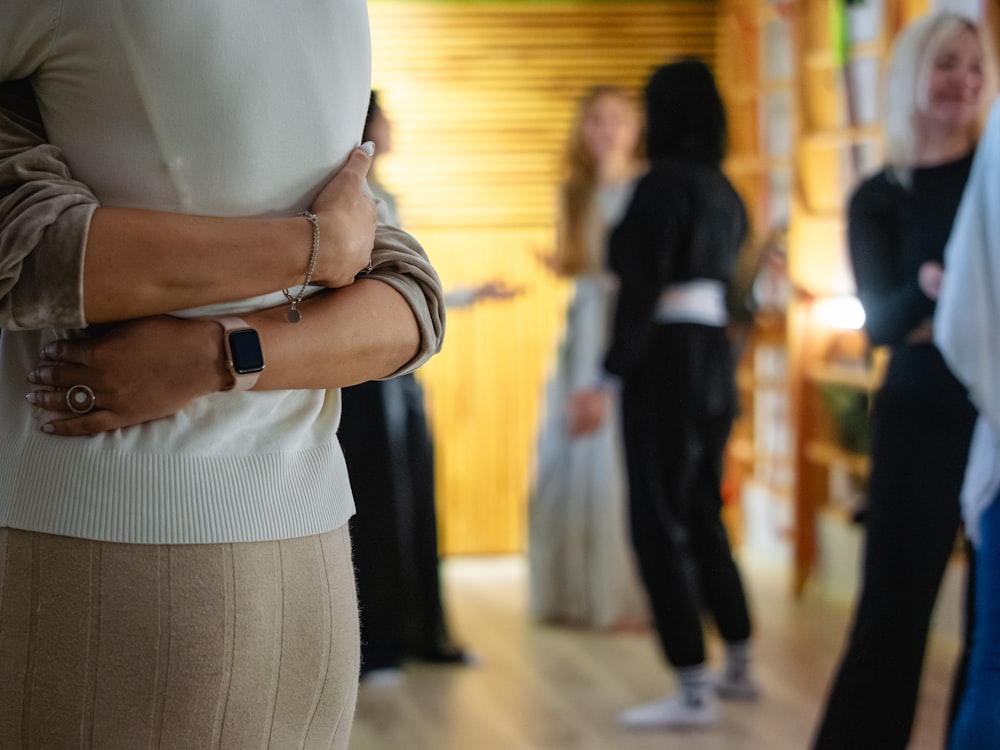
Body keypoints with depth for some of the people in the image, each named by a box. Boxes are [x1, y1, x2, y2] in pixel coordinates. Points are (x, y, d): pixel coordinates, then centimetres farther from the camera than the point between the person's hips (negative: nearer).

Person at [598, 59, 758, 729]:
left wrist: (612, 374, -18)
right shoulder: (724, 190, 12)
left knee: (659, 522, -4)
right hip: (717, 356, 9)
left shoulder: (663, 182, -13)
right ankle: (739, 667, 27)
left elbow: (643, 289, -18)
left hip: (667, 360, -9)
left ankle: (694, 693, -4)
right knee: (703, 516, 19)